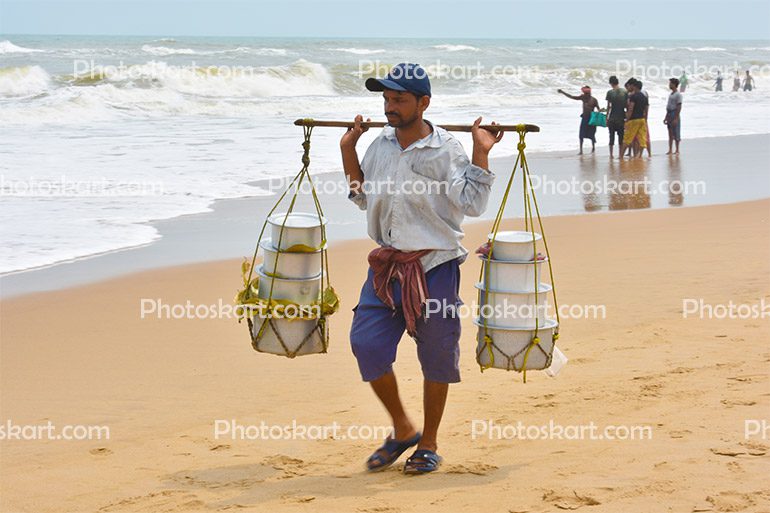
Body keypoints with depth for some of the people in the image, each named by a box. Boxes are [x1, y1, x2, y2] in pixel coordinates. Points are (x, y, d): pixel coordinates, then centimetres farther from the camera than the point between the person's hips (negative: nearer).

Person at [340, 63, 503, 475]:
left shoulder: (446, 149, -9)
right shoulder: (380, 145, 8)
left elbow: (472, 204, -13)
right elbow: (363, 198, 20)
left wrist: (480, 153, -18)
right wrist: (348, 150, 13)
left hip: (434, 266, -5)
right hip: (387, 263, 5)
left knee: (436, 357, 5)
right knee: (366, 343, -5)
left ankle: (429, 444, 20)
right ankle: (402, 431, 14)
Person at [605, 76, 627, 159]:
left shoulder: (610, 92, -7)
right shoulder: (625, 92, 0)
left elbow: (608, 107, -5)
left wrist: (607, 118, 3)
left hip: (612, 118, -2)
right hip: (621, 118, 2)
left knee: (612, 136, 5)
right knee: (621, 136, 8)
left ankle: (611, 154, 4)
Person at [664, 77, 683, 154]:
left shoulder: (678, 95, -11)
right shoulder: (670, 94, 15)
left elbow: (679, 107, -16)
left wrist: (676, 118, -20)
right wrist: (666, 117, 18)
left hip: (675, 116, -8)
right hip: (669, 115, 8)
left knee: (676, 134, -3)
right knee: (670, 134, 9)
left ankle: (677, 150, 3)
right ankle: (670, 150, 11)